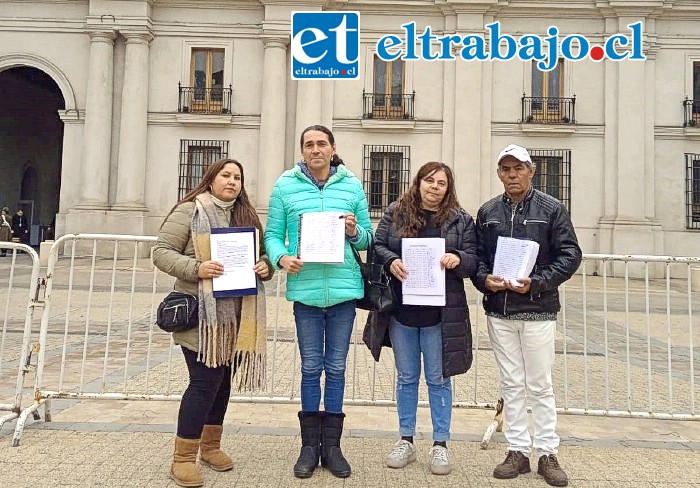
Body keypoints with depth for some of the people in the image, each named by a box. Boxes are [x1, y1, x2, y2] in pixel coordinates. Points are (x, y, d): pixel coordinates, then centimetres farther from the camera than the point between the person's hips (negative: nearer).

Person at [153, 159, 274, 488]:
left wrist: (265, 267, -5)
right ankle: (183, 458, 9)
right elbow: (161, 252, -8)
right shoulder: (189, 211, -4)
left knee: (222, 379, 14)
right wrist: (196, 268, -23)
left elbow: (262, 254, 19)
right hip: (201, 314, -6)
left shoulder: (247, 216, 14)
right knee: (204, 381, -6)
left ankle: (210, 445, 31)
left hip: (236, 316, 6)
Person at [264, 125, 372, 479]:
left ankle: (331, 446, 25)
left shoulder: (352, 186, 5)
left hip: (344, 289, 1)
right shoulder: (285, 185, 2)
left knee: (336, 368, 11)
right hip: (305, 289, -1)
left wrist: (355, 232, -14)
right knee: (311, 368, 9)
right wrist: (282, 257, -17)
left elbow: (368, 237, 8)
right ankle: (310, 446, 24)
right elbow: (273, 234, 2)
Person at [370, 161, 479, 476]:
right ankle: (406, 441, 27)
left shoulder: (460, 219, 3)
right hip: (402, 311, 1)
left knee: (438, 379, 8)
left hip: (440, 315, -1)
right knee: (406, 377, 13)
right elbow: (377, 246, 4)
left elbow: (473, 262, 2)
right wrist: (391, 261, -16)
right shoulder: (395, 213, 5)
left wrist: (458, 259, -19)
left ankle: (440, 444, 22)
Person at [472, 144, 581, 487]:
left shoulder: (552, 209, 0)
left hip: (538, 311, -3)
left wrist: (538, 282, -16)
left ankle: (547, 454, 19)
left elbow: (570, 254, -4)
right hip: (499, 311, 3)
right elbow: (477, 256, 11)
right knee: (511, 384, 10)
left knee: (540, 386, 5)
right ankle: (518, 451, 21)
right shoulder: (487, 212, 9)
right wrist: (484, 279, -9)